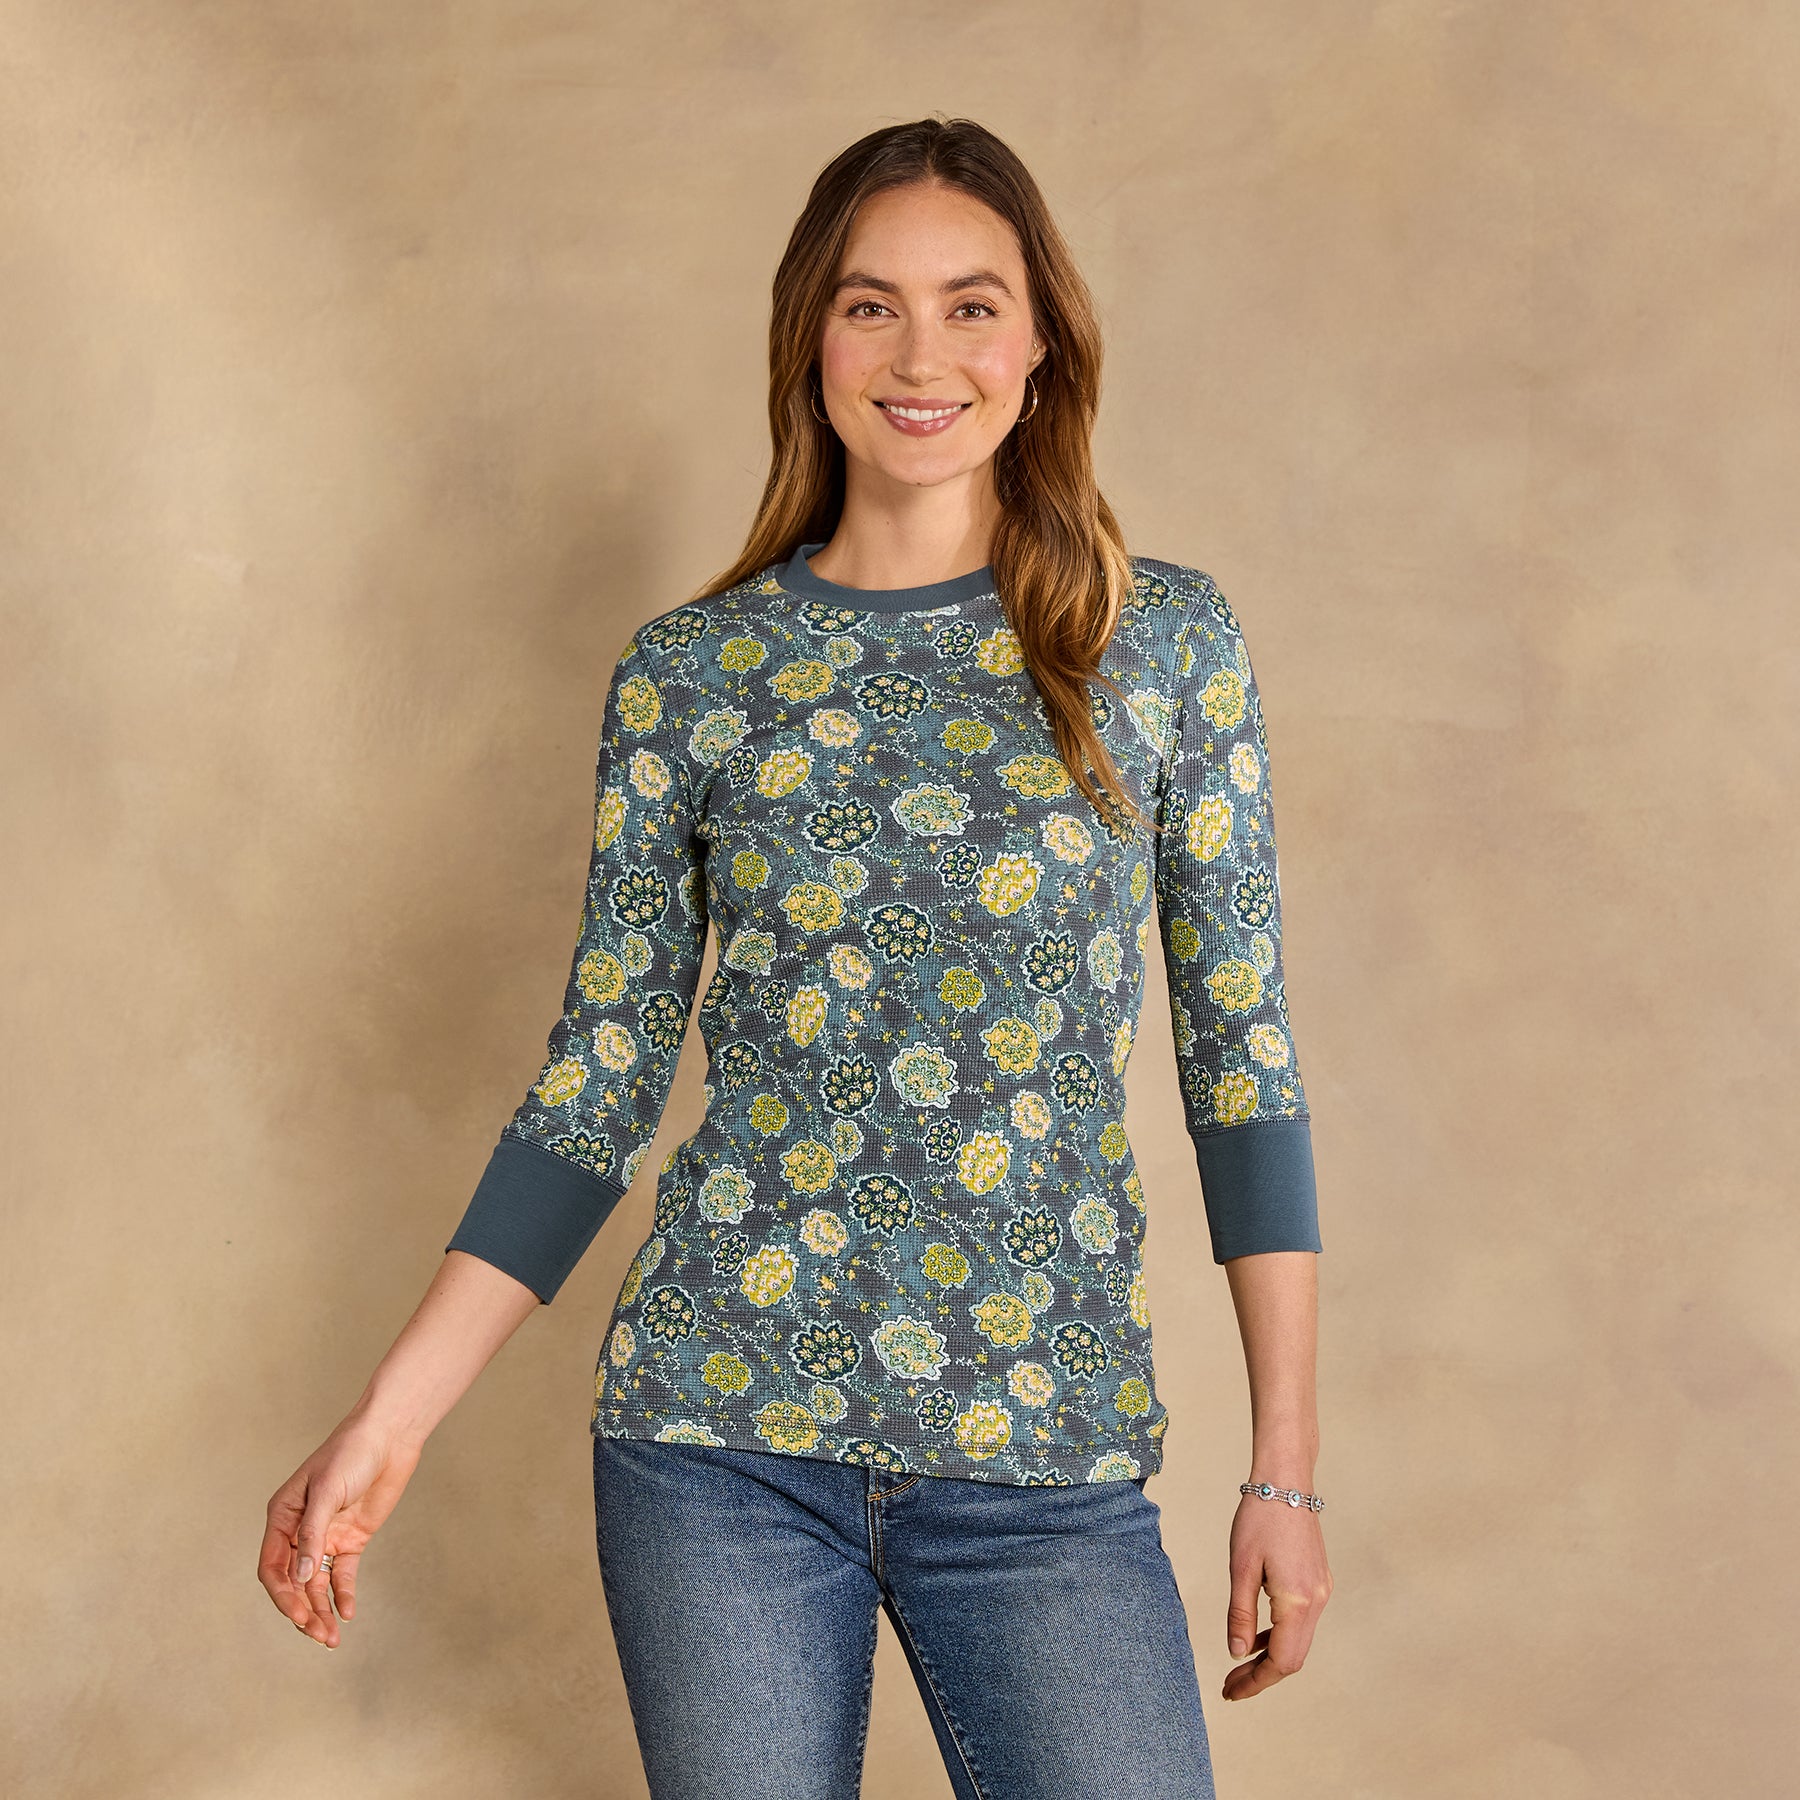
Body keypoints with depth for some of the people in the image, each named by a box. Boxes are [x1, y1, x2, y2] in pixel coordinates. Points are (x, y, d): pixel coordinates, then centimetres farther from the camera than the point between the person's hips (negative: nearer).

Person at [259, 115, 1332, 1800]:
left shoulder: (1166, 641, 2)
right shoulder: (688, 672, 2)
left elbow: (1241, 1050, 3)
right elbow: (598, 1087, 5)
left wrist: (1285, 1464, 1)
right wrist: (386, 1422, -2)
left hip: (1041, 1461, 0)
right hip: (718, 1439, 1)